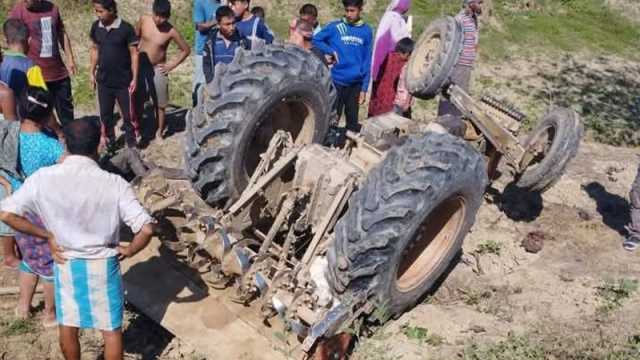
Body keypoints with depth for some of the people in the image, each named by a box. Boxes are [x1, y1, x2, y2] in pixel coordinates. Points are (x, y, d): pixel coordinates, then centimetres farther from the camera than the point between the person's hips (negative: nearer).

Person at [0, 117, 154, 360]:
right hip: (103, 264, -2)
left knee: (67, 325, 24)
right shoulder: (114, 184, -21)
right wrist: (128, 251, -6)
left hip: (65, 263, 3)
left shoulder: (43, 178, -15)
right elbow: (145, 229, -26)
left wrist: (47, 236, -5)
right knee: (111, 329, 15)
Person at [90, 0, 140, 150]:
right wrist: (92, 72, 9)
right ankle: (109, 142, 31)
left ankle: (131, 144, 23)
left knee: (128, 115, 8)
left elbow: (134, 54, -10)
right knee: (105, 114, 14)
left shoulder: (126, 28, -15)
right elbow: (95, 49, 11)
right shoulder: (96, 27, -2)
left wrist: (134, 78, -11)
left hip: (123, 82, -4)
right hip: (103, 81, 4)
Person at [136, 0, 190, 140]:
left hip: (158, 70, -2)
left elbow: (186, 50, -6)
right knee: (138, 101, 11)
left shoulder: (171, 31, -17)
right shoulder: (144, 20, -10)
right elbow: (135, 37, 9)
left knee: (159, 104, 9)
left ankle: (160, 131, 25)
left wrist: (172, 65, -7)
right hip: (140, 66, 2)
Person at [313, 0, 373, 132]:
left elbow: (367, 60, 5)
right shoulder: (334, 27, 0)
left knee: (353, 121, 10)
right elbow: (315, 40, 3)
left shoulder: (367, 31, 5)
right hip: (336, 81, -2)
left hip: (356, 83, 2)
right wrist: (332, 51, -11)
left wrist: (364, 87, 1)